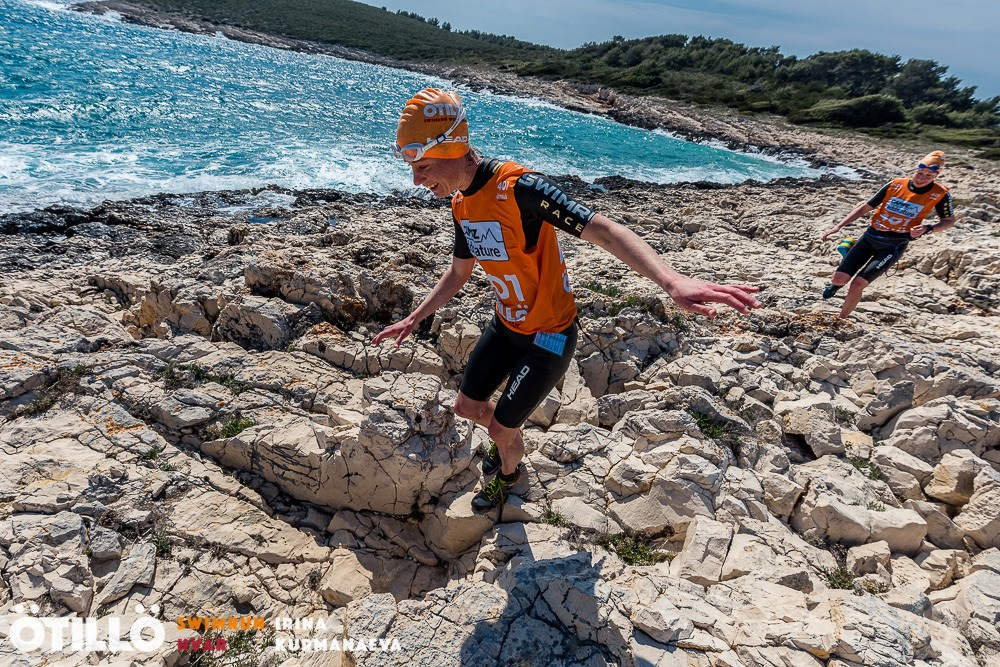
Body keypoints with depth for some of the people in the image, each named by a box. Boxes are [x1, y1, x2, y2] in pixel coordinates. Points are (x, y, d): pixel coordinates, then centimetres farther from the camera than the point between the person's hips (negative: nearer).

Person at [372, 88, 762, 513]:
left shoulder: (518, 187, -29)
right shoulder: (461, 205, -2)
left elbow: (603, 230, -38)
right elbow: (458, 274, 14)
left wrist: (672, 281, -52)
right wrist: (413, 320, 19)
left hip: (549, 334, -7)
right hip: (506, 325, 8)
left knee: (501, 429, 5)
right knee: (466, 407, 16)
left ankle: (509, 473, 41)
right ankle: (505, 439, 50)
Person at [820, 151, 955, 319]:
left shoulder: (939, 194, -2)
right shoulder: (895, 185, 3)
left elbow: (949, 220, 12)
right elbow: (866, 207, 10)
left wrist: (927, 229, -10)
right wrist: (838, 226, 3)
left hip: (893, 246, -3)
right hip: (870, 237, 3)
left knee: (857, 284, -18)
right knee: (839, 279, -11)